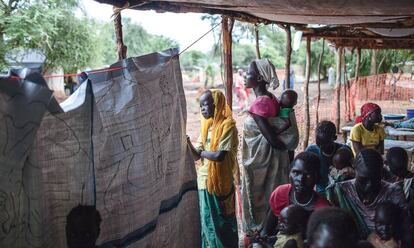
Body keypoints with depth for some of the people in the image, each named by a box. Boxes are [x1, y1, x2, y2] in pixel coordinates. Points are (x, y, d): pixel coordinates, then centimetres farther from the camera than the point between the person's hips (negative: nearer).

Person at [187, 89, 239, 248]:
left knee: (222, 221, 5)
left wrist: (201, 152, -5)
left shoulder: (227, 125, -13)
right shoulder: (207, 126, 10)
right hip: (205, 180, 7)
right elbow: (196, 156, 6)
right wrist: (186, 140, -9)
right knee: (208, 221, 14)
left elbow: (219, 155, -22)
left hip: (220, 181, -7)